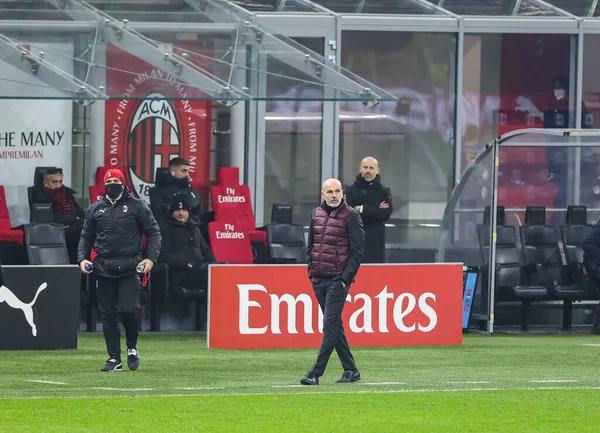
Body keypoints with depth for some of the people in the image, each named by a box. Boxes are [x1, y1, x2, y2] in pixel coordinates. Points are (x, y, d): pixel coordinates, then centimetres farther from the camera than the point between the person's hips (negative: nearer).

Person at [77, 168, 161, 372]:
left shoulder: (137, 206, 3)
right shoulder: (95, 209, 13)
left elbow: (154, 232, 3)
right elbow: (86, 237, 19)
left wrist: (151, 258, -10)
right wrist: (82, 258, 2)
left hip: (129, 268, -3)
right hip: (103, 269, 3)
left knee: (128, 310, -14)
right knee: (107, 315, 2)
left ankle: (132, 347, 12)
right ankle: (114, 359, 8)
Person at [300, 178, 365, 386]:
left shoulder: (351, 216, -6)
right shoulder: (316, 214, 12)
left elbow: (357, 251, -8)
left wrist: (345, 278, -12)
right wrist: (311, 271, 11)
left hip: (338, 280, -7)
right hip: (318, 280, 7)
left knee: (330, 326, -10)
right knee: (334, 326, 10)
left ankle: (316, 373, -14)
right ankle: (351, 370, 18)